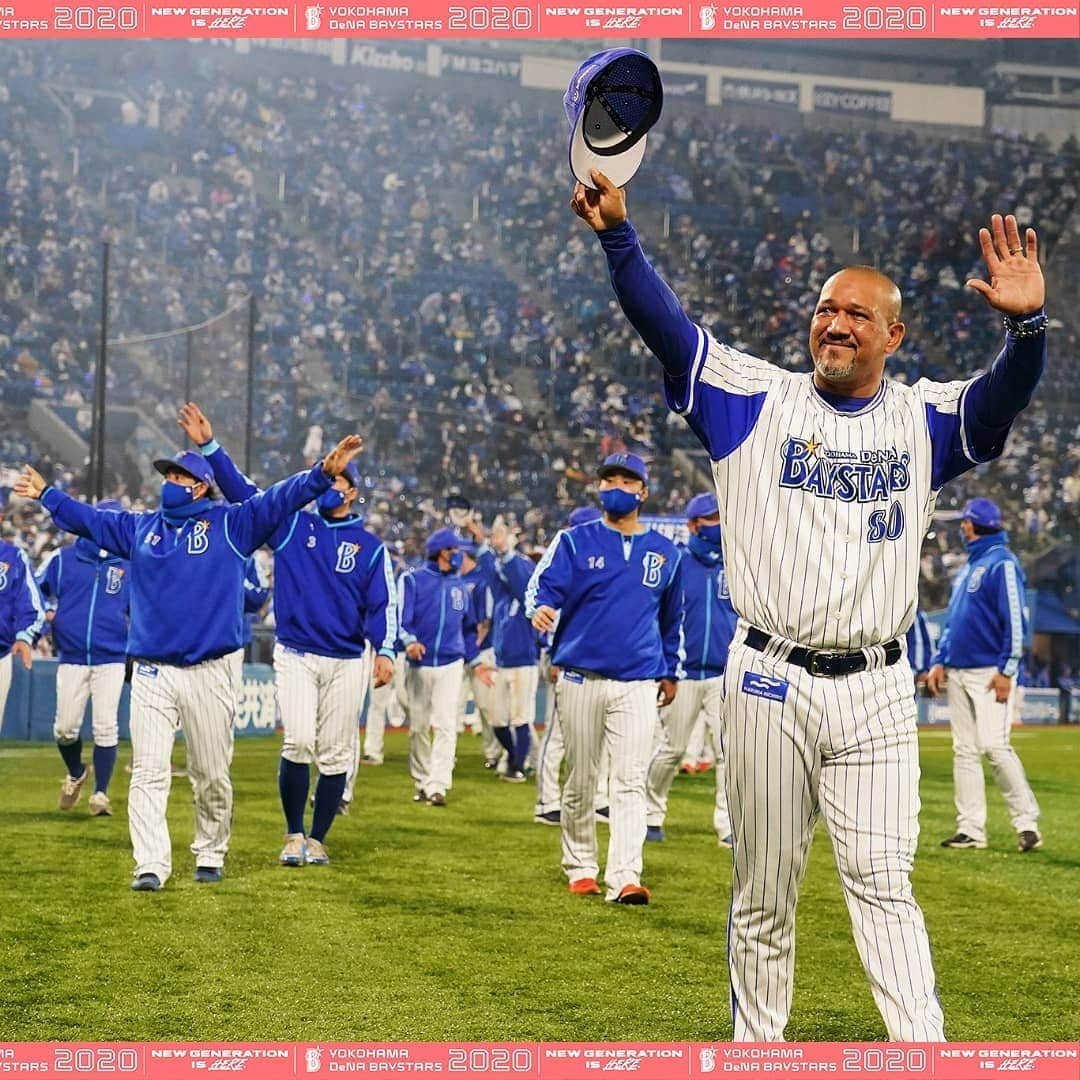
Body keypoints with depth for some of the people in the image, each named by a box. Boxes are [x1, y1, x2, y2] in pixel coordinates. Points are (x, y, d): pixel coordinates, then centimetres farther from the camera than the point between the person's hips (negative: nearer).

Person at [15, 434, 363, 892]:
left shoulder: (230, 525, 3)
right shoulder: (139, 527, 14)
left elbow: (279, 499, -7)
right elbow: (88, 518, 27)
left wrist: (323, 473, -20)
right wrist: (47, 495, 30)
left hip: (211, 672, -2)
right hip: (152, 673, 2)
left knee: (212, 775, 5)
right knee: (148, 772, -6)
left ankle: (210, 855, 22)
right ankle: (150, 866, -7)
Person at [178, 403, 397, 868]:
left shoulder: (369, 546, 5)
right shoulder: (291, 524, 6)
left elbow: (383, 602, 0)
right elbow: (241, 490, 0)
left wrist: (384, 651, -14)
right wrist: (209, 446, -10)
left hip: (347, 663, 1)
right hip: (295, 655, -1)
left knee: (334, 754, 3)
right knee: (298, 743, -14)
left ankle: (317, 839, 15)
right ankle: (293, 835, 1)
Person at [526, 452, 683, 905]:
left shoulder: (665, 553, 11)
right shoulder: (574, 541, 4)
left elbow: (671, 617, 22)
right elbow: (543, 583, -9)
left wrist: (670, 670, 24)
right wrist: (541, 607, -31)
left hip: (639, 683, 1)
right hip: (580, 677, 0)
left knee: (630, 781, -10)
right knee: (580, 779, 7)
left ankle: (624, 877, -15)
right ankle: (580, 868, 20)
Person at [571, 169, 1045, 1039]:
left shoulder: (922, 420, 9)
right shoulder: (756, 399, 6)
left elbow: (1004, 399, -8)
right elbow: (666, 327, -3)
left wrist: (1027, 323, -28)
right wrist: (618, 235, -18)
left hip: (877, 690, 0)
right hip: (771, 682, 0)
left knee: (883, 880, -5)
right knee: (765, 887, 8)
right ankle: (756, 1049, 19)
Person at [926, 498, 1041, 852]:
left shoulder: (1002, 563, -8)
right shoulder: (968, 568, 19)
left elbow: (1015, 620, -14)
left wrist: (1006, 670, -19)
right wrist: (939, 662, 13)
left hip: (989, 673, -9)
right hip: (957, 673, 9)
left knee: (994, 746, -15)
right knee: (964, 751, 5)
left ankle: (1027, 822, -6)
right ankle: (971, 829, 7)